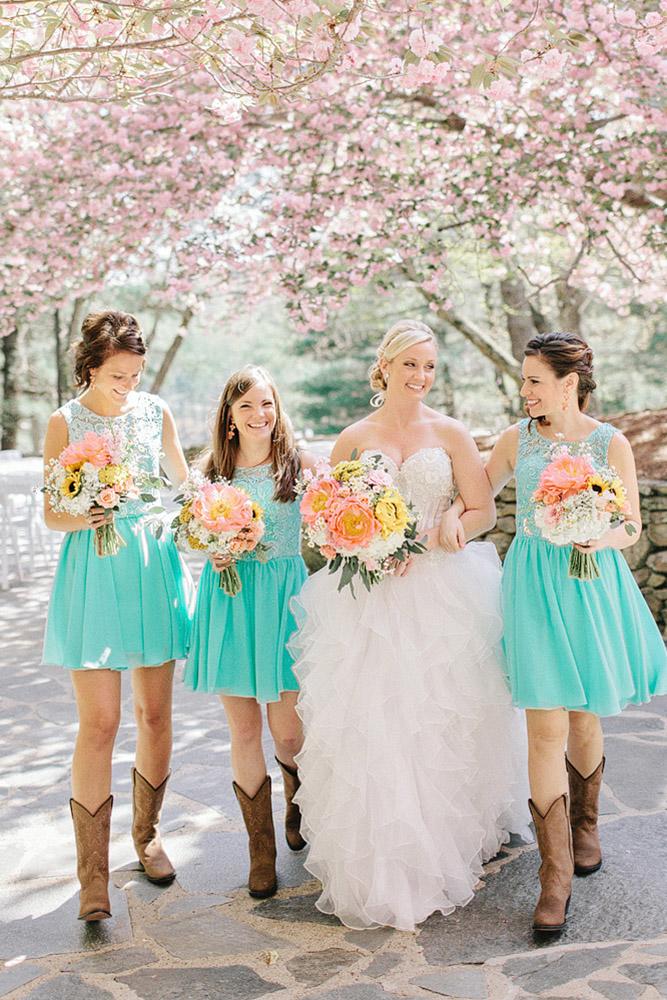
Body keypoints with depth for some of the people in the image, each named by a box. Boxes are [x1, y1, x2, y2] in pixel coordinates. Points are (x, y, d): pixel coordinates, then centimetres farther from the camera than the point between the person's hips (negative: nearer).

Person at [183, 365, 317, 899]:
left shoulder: (299, 464, -1)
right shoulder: (214, 469, 7)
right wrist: (213, 551, -4)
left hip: (283, 597, -2)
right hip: (229, 599, 2)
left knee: (288, 730, 3)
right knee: (244, 730, 5)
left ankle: (298, 809, 38)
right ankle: (261, 850, 21)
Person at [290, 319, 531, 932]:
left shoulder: (450, 433, 5)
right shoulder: (354, 438, 8)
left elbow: (483, 512, 2)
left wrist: (424, 541, -12)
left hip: (441, 591, 0)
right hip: (367, 598, 1)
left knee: (438, 723, 2)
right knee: (369, 723, -3)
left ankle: (443, 848, 20)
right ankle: (375, 864, 9)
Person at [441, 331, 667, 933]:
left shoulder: (611, 444, 0)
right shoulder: (518, 439, 5)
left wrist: (600, 538, -18)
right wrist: (451, 514, -5)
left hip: (593, 586, 0)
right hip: (533, 587, 0)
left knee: (584, 720, 12)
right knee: (546, 729, -5)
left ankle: (585, 827, 40)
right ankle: (556, 874, 3)